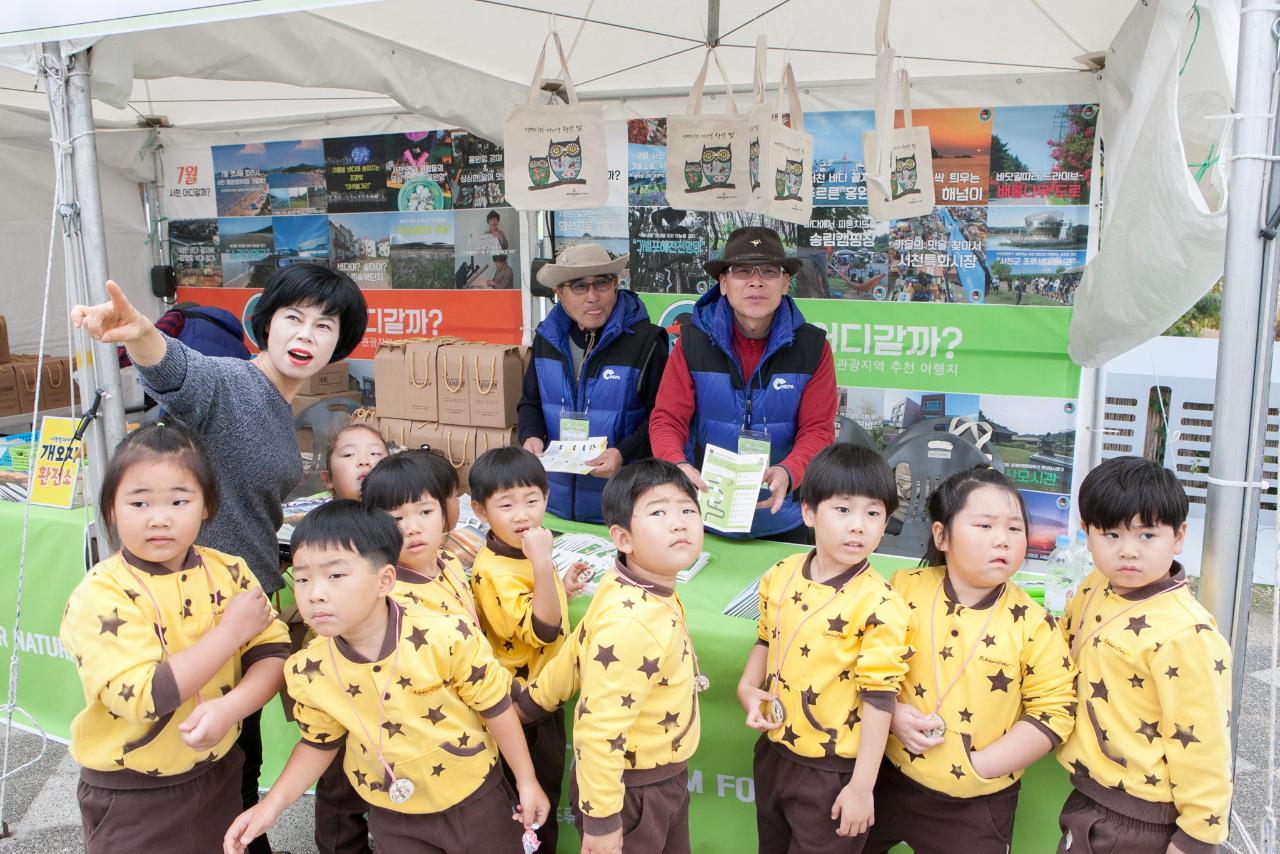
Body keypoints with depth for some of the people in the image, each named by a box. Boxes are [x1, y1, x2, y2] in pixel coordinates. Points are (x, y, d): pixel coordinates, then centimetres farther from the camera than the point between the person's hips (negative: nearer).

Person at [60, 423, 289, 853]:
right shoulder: (100, 596, -18)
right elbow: (142, 697, -27)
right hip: (132, 800, -4)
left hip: (220, 776, 4)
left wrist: (229, 707, -28)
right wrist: (231, 630, -22)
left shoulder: (229, 572, -4)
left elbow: (273, 652, -9)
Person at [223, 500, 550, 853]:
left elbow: (495, 706, -14)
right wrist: (273, 804, -9)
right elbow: (320, 742, 3)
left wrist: (526, 781, -5)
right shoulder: (308, 670, -17)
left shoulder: (446, 638, -28)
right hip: (392, 817, 3)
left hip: (474, 798, -2)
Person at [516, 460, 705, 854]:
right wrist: (600, 819, -21)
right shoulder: (630, 624, -34)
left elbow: (576, 652, 5)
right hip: (629, 790, -8)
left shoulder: (630, 591, -6)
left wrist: (531, 701, 16)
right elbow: (599, 730, -30)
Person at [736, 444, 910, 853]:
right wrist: (748, 688, -5)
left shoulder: (879, 605, -21)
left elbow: (878, 697, -19)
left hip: (832, 771, -6)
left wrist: (862, 786, -17)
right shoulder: (780, 575, -4)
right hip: (774, 752, 6)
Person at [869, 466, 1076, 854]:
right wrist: (891, 711, -13)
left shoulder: (1032, 624, -11)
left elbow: (1054, 710, -9)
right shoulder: (904, 590, -7)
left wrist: (979, 766, -13)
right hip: (888, 780, 2)